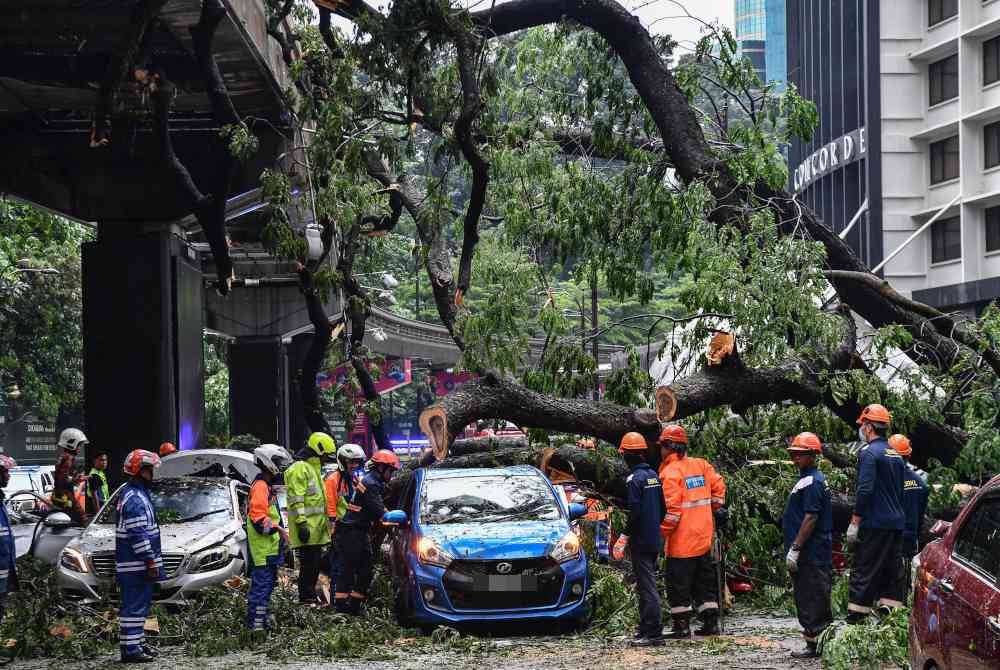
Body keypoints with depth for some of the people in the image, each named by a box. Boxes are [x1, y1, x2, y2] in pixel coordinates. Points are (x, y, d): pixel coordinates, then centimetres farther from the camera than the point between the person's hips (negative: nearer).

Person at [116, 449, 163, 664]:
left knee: (139, 604, 18)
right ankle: (130, 649, -8)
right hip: (135, 564, -11)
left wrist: (152, 560, 26)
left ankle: (138, 642, 26)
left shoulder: (136, 494, 18)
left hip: (137, 565, 11)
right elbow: (138, 535, -23)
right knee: (134, 605, -9)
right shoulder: (135, 498, -17)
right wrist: (150, 561, -21)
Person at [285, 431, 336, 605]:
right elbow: (296, 499, -18)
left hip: (317, 528, 10)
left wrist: (325, 522, 30)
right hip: (307, 528, -10)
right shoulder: (300, 469, -11)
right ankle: (306, 599, -7)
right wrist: (301, 522, -24)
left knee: (315, 563, 13)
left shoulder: (314, 468, 23)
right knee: (308, 564, -9)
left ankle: (310, 597, 20)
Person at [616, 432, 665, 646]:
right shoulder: (654, 475, 11)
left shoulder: (634, 478, -15)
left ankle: (654, 634, -10)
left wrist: (626, 534, -11)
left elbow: (635, 510, -20)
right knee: (647, 584, 17)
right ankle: (646, 628, 25)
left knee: (647, 586, -8)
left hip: (641, 540, -9)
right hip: (655, 539, 9)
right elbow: (663, 507, 15)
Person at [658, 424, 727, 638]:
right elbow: (719, 487, 10)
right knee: (705, 582, 15)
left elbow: (672, 509, -19)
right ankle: (711, 623, 17)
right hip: (704, 538, 7)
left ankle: (682, 626, 2)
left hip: (682, 541, -7)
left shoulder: (671, 472, -15)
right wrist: (711, 509, 19)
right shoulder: (701, 465, 6)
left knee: (678, 584, 1)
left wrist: (662, 533, -12)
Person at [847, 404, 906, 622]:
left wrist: (855, 522, -15)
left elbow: (864, 490, -18)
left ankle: (856, 616, -6)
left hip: (875, 523, -8)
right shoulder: (896, 455, 16)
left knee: (864, 571, -5)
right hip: (897, 522, 8)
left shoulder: (869, 452, -11)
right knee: (892, 571, 10)